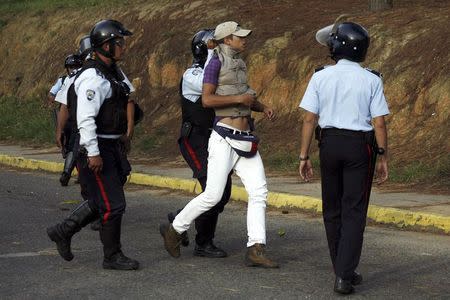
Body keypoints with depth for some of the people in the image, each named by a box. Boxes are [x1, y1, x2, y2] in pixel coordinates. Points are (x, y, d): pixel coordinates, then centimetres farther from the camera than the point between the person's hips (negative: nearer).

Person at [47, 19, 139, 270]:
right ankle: (113, 256, 7)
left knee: (100, 201, 17)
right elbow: (85, 119, -24)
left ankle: (63, 231, 29)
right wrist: (93, 153, -25)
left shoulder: (113, 72, 13)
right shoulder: (92, 78, -19)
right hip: (96, 149, -10)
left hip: (112, 147, 10)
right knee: (113, 205, -4)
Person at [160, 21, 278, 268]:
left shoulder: (239, 63, 17)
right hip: (225, 139, -8)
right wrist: (239, 99, -16)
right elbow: (207, 99, -16)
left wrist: (262, 107, 12)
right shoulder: (216, 62, -7)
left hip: (245, 140, 8)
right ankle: (174, 229, 12)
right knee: (213, 195, -7)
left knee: (259, 192, -2)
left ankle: (255, 250, -3)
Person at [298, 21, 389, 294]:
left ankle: (343, 271, 22)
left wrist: (304, 156, 2)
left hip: (329, 143, 1)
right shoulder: (371, 80, -5)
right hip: (360, 145, -1)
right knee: (354, 211, 0)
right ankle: (345, 275, -10)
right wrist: (384, 157, 3)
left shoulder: (320, 77, -3)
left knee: (332, 210, 14)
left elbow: (309, 119, -4)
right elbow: (379, 123, -7)